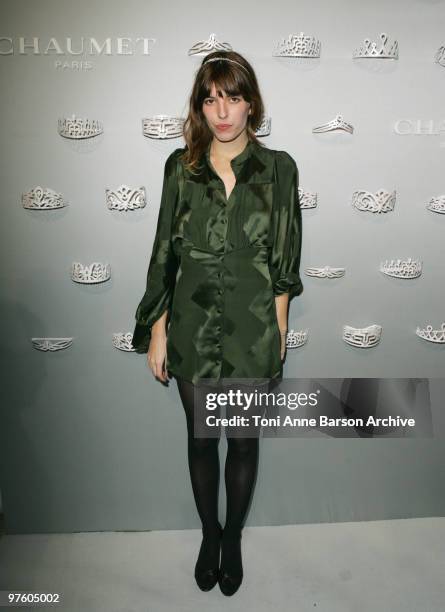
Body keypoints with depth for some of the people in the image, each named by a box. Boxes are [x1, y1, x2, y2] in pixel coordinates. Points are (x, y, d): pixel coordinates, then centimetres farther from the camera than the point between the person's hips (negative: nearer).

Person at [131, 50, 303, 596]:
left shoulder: (278, 168, -3)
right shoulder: (181, 166, 0)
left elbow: (284, 260, 0)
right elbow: (164, 253, 1)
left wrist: (279, 329, 0)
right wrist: (157, 332, -1)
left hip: (252, 332, -1)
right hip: (192, 329, 1)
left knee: (244, 441, 15)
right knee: (201, 438, 16)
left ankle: (233, 538, 42)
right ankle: (209, 534, 43)